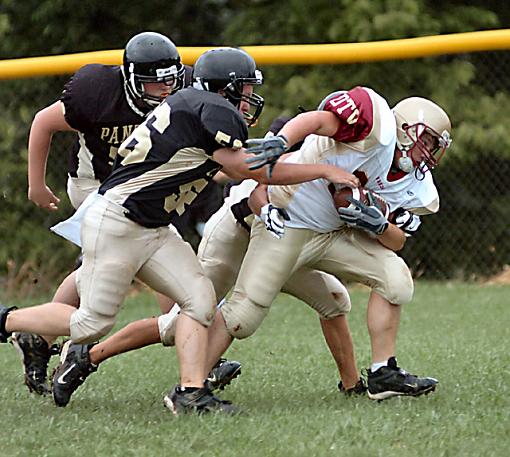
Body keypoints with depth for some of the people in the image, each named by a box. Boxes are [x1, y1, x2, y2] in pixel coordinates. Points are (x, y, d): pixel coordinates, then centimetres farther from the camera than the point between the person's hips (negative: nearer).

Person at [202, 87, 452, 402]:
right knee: (244, 315, -13)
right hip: (287, 222, -8)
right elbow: (320, 120, -34)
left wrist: (378, 225, -17)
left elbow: (397, 242, 6)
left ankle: (384, 375, 3)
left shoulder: (416, 186, 3)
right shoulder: (377, 122, -20)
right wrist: (281, 141, -53)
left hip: (334, 234, 8)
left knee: (395, 277, -4)